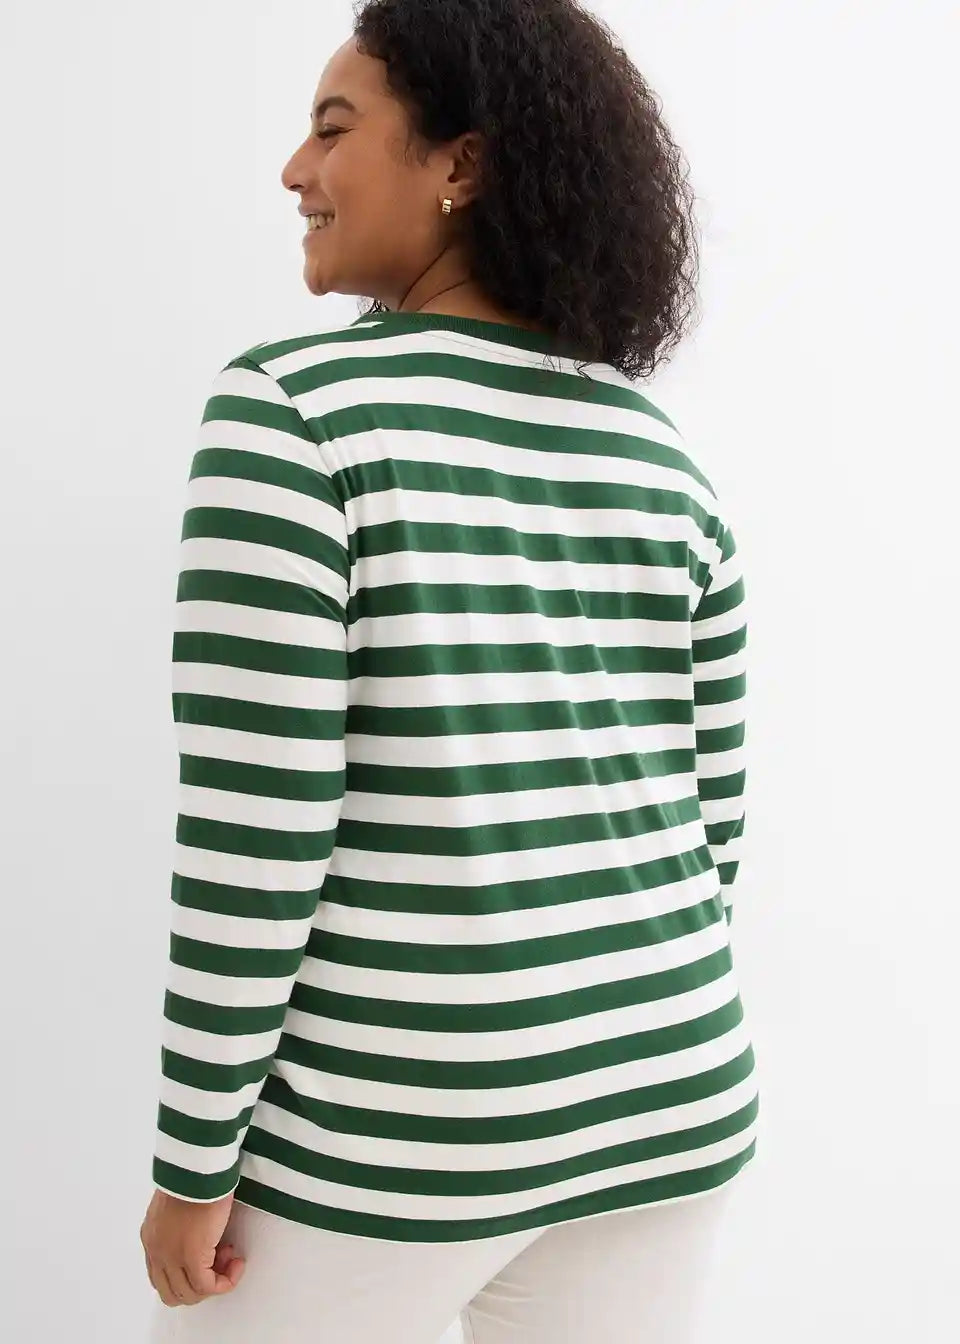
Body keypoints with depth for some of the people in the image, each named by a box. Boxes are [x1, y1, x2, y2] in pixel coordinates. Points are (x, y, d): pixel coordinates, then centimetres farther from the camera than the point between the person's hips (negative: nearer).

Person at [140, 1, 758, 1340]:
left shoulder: (289, 411, -16)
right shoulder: (662, 458, 3)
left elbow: (253, 827, -19)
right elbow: (706, 813, 6)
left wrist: (193, 1161, -8)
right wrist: (647, 1056, 18)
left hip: (390, 1132, -5)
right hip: (659, 1103, 6)